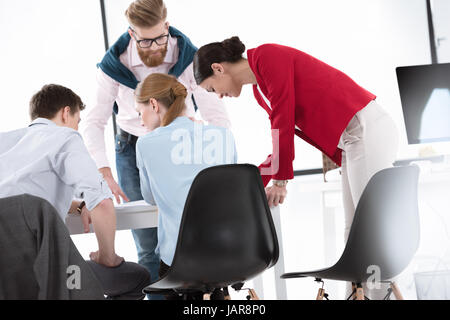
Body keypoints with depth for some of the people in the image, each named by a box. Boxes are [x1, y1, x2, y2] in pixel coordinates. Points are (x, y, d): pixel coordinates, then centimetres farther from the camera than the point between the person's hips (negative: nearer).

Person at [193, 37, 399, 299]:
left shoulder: (268, 56, -9)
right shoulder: (259, 89, 19)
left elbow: (284, 119, -13)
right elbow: (280, 139, 26)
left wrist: (280, 181, -8)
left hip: (367, 128, -10)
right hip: (351, 141, 10)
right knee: (354, 231, 5)